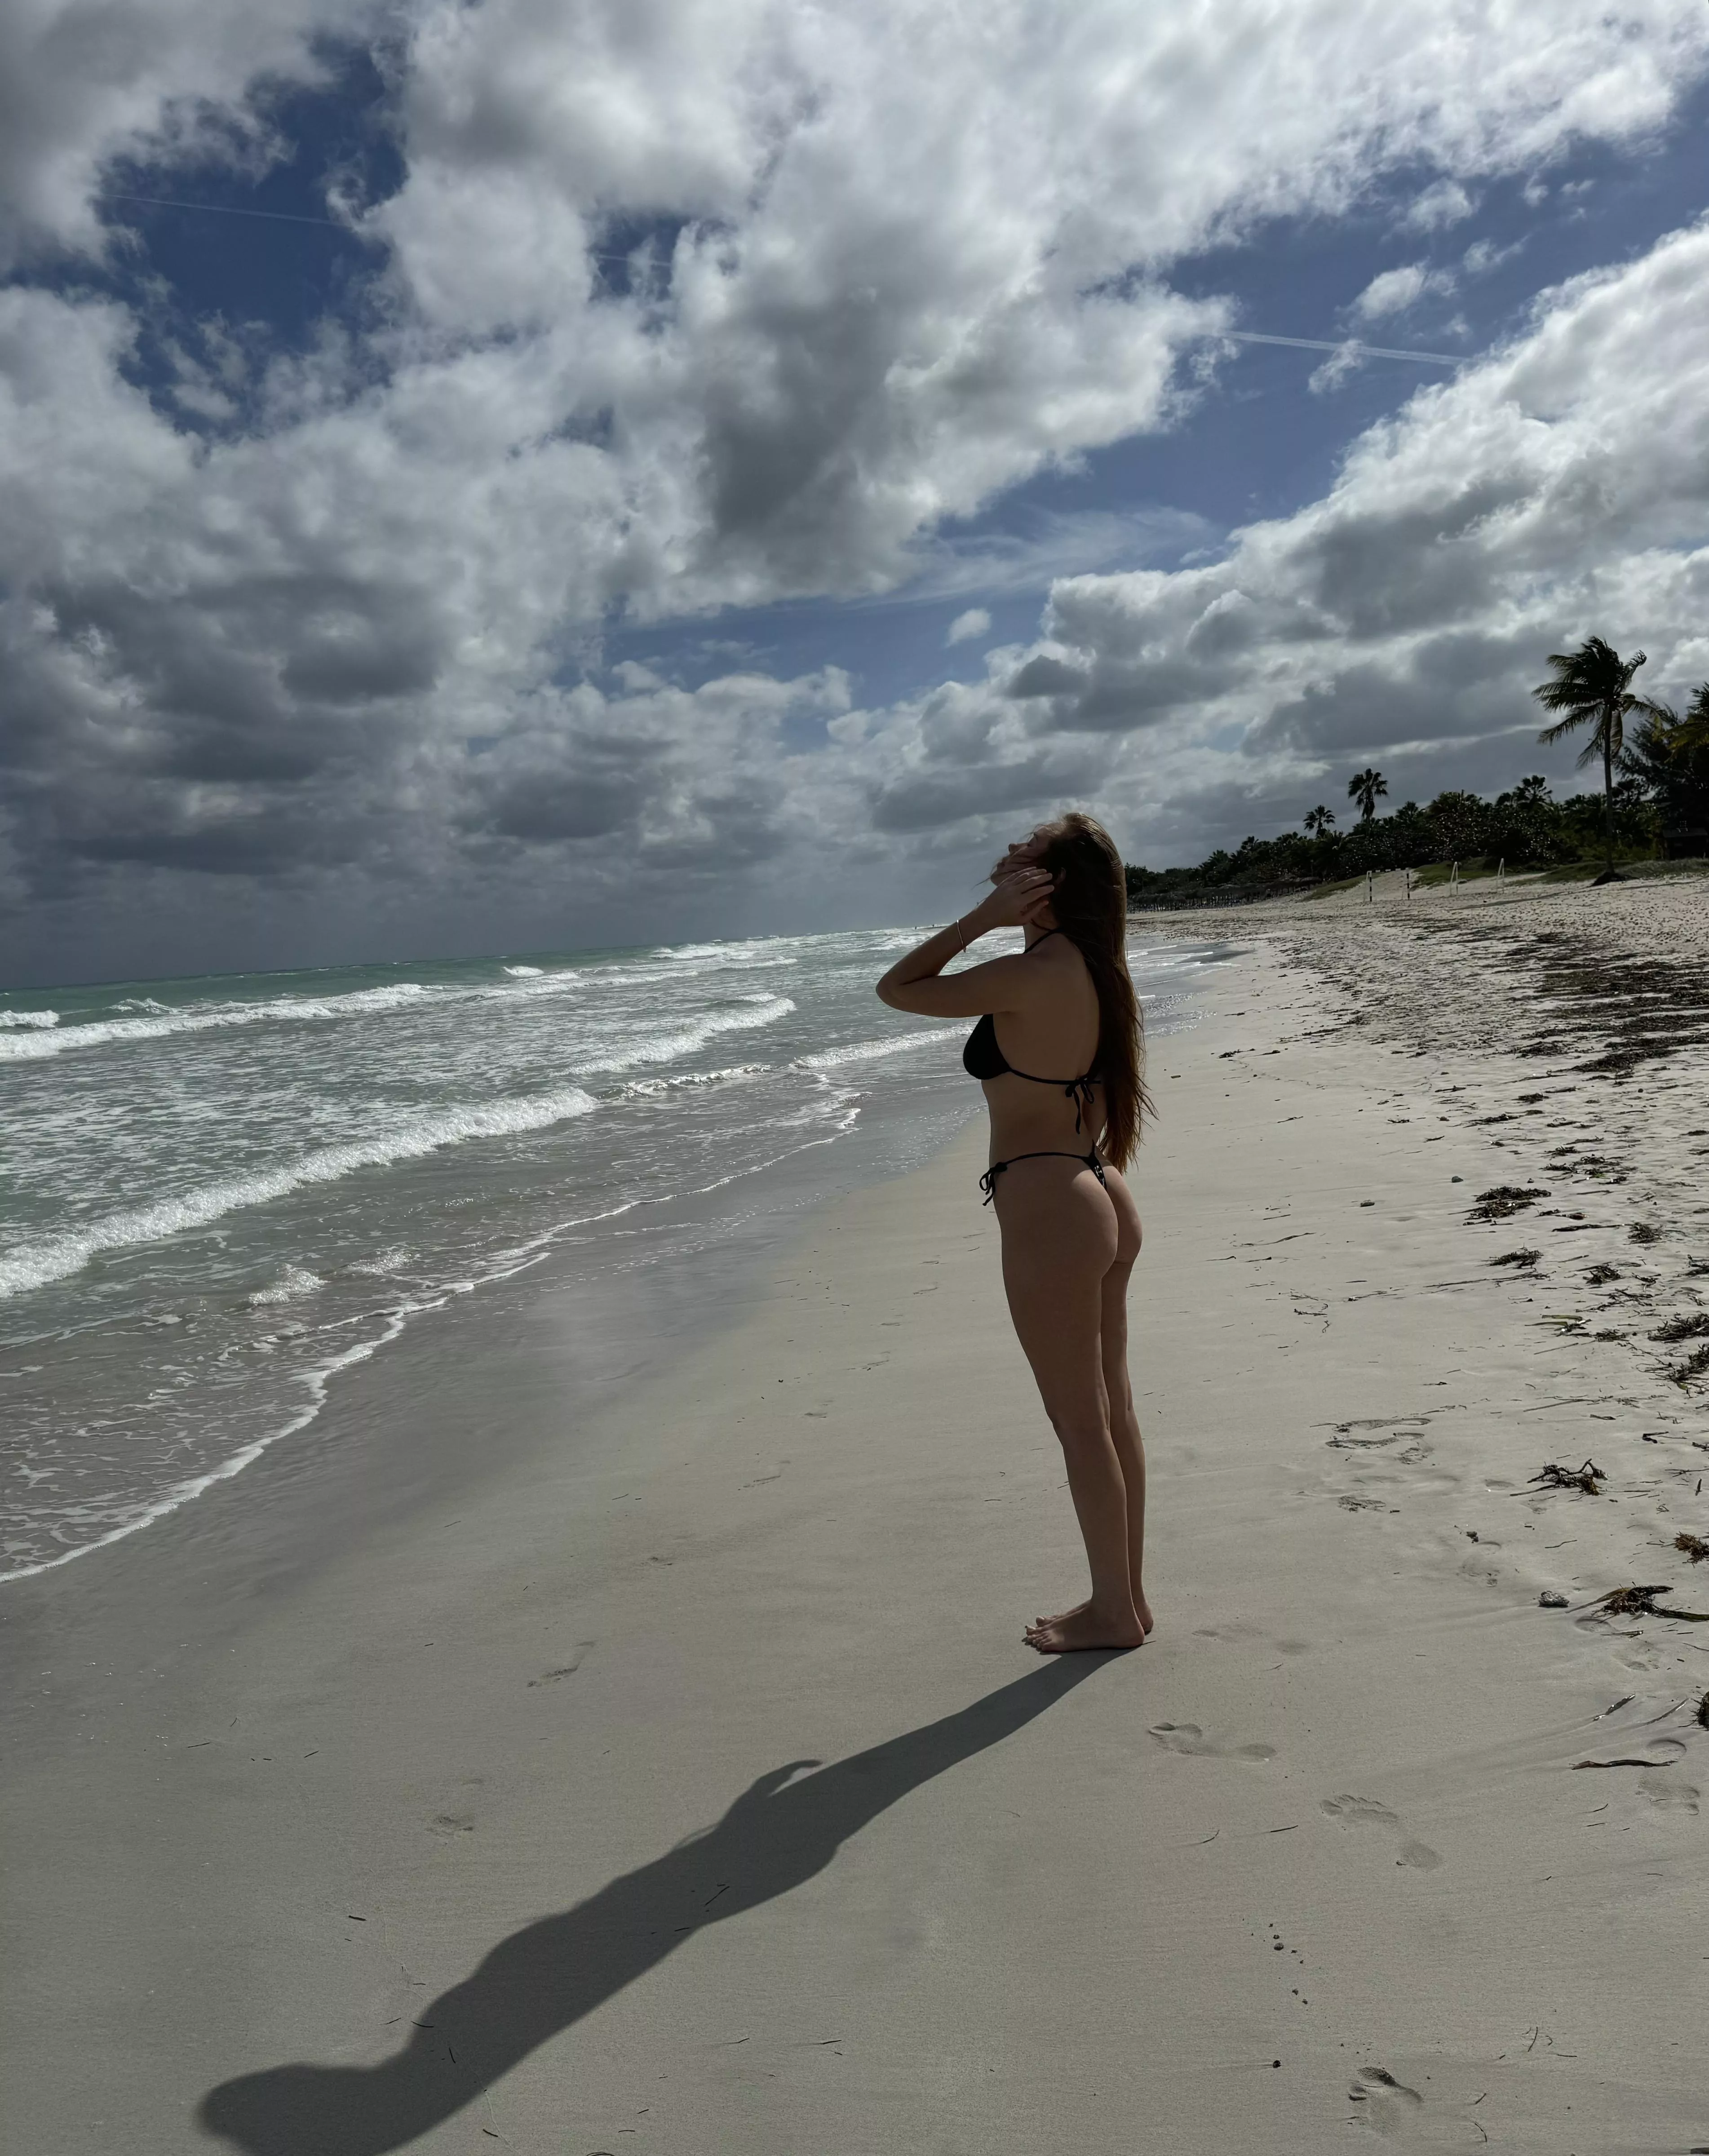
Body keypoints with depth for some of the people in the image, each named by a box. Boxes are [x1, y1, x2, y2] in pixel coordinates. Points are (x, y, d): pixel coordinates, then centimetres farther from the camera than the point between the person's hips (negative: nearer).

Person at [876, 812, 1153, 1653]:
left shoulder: (1028, 977, -19)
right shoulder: (1094, 973, 7)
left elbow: (897, 989, -9)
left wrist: (983, 915, -10)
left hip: (1049, 1215, -9)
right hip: (1102, 1202, 9)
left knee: (1080, 1422, 5)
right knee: (1111, 1410, 17)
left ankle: (1114, 1610, 20)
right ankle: (1126, 1594, 30)